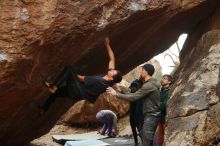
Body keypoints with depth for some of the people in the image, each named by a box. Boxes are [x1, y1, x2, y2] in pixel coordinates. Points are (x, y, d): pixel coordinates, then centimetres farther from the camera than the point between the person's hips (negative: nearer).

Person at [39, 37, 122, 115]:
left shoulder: (97, 81, -32)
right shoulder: (109, 81, -11)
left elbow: (82, 78, -16)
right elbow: (112, 59, -3)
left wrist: (74, 75, 3)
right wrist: (107, 45, 2)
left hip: (78, 93, -8)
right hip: (80, 93, 8)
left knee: (68, 69, -15)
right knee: (57, 91, 23)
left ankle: (53, 87, -12)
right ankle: (43, 109, 36)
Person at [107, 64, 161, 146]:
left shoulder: (149, 85, -19)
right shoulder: (151, 83, 13)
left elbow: (133, 97, -21)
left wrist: (116, 94, -16)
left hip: (151, 116, -10)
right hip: (151, 115, 10)